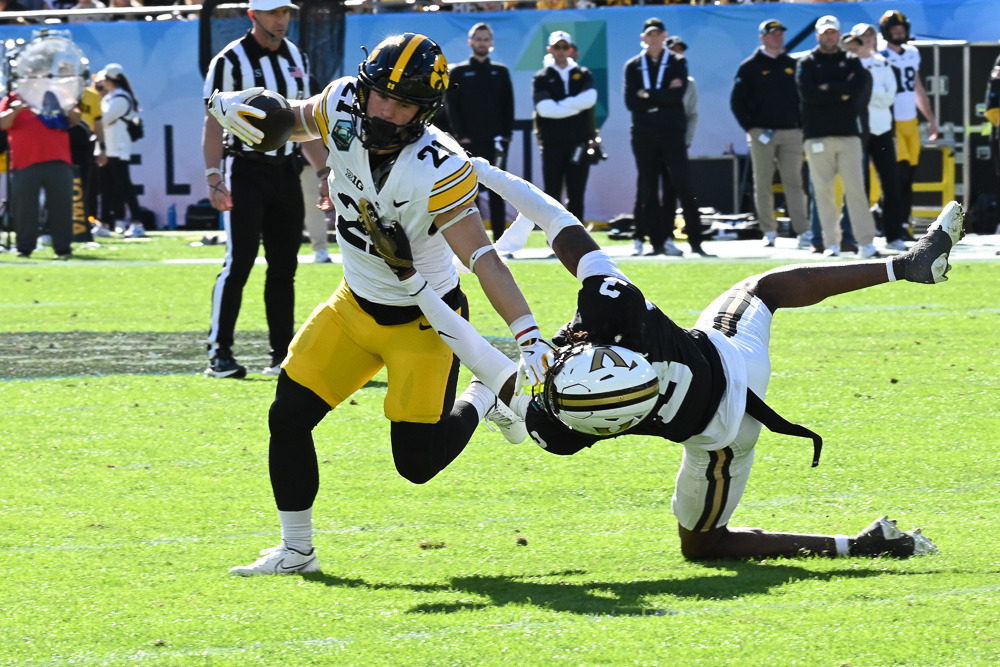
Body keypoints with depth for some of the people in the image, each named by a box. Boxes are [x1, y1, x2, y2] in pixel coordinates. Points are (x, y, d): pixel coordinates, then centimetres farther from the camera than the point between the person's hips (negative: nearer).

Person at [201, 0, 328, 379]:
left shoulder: (296, 59, 12)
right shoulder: (231, 61, -8)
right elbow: (214, 124, -10)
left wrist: (323, 173, 13)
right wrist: (214, 179, -18)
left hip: (285, 170, 6)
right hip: (246, 170, -6)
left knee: (284, 265, 7)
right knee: (239, 262, -9)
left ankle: (282, 355, 12)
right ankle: (219, 353, -5)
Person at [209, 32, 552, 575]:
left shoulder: (438, 169, -31)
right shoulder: (344, 108, -16)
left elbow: (482, 256, -31)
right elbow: (295, 122, 8)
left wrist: (526, 331, -41)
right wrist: (236, 108, -12)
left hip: (423, 321, -5)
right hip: (355, 306, 5)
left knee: (417, 462, -4)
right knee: (288, 418, -1)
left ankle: (484, 400, 27)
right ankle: (295, 551, 17)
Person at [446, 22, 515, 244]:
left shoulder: (500, 72, 12)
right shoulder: (458, 72, 6)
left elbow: (508, 107, 9)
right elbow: (452, 107, 1)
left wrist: (506, 135, -3)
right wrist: (461, 136, -9)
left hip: (495, 142, 1)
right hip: (468, 142, -1)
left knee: (497, 193, 1)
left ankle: (500, 241, 2)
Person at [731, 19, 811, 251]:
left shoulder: (793, 65, 12)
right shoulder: (750, 67, 3)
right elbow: (736, 101, 1)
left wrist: (802, 125, 6)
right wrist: (749, 128, -7)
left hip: (791, 133, 2)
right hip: (761, 133, -2)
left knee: (794, 182, -4)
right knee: (763, 183, 0)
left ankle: (803, 232, -9)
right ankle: (769, 232, 5)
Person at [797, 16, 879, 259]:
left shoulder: (851, 61, 12)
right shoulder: (807, 63, 7)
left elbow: (859, 86, -7)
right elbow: (807, 94, -10)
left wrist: (829, 88, -9)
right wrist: (842, 91, -7)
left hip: (848, 134, 1)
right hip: (818, 135, -1)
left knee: (855, 188, -5)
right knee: (823, 190, -2)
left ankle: (866, 243, -7)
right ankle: (831, 243, 2)